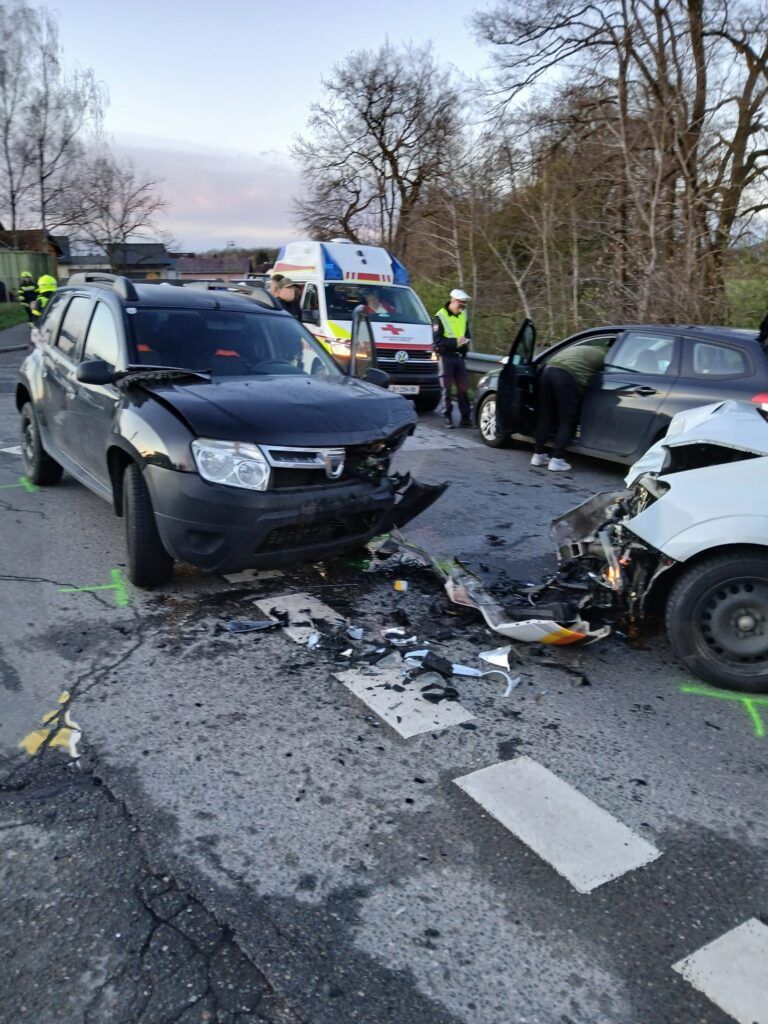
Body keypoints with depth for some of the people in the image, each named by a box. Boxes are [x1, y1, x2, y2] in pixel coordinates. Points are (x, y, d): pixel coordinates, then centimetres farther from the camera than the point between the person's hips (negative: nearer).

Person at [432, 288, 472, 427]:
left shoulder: (463, 316, 11)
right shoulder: (440, 317, -8)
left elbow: (467, 334, 21)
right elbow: (437, 340, -14)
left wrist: (466, 340, -3)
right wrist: (455, 342, -23)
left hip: (459, 357, 6)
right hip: (446, 357, -5)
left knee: (463, 387, 4)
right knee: (447, 388, 0)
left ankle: (465, 417, 8)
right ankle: (448, 417, 7)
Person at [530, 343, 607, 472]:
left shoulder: (586, 349, 37)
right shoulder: (603, 357, 18)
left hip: (549, 370, 7)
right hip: (567, 375, -6)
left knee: (545, 417, 14)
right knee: (567, 420, 3)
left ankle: (538, 455, 19)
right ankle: (556, 459, -1)